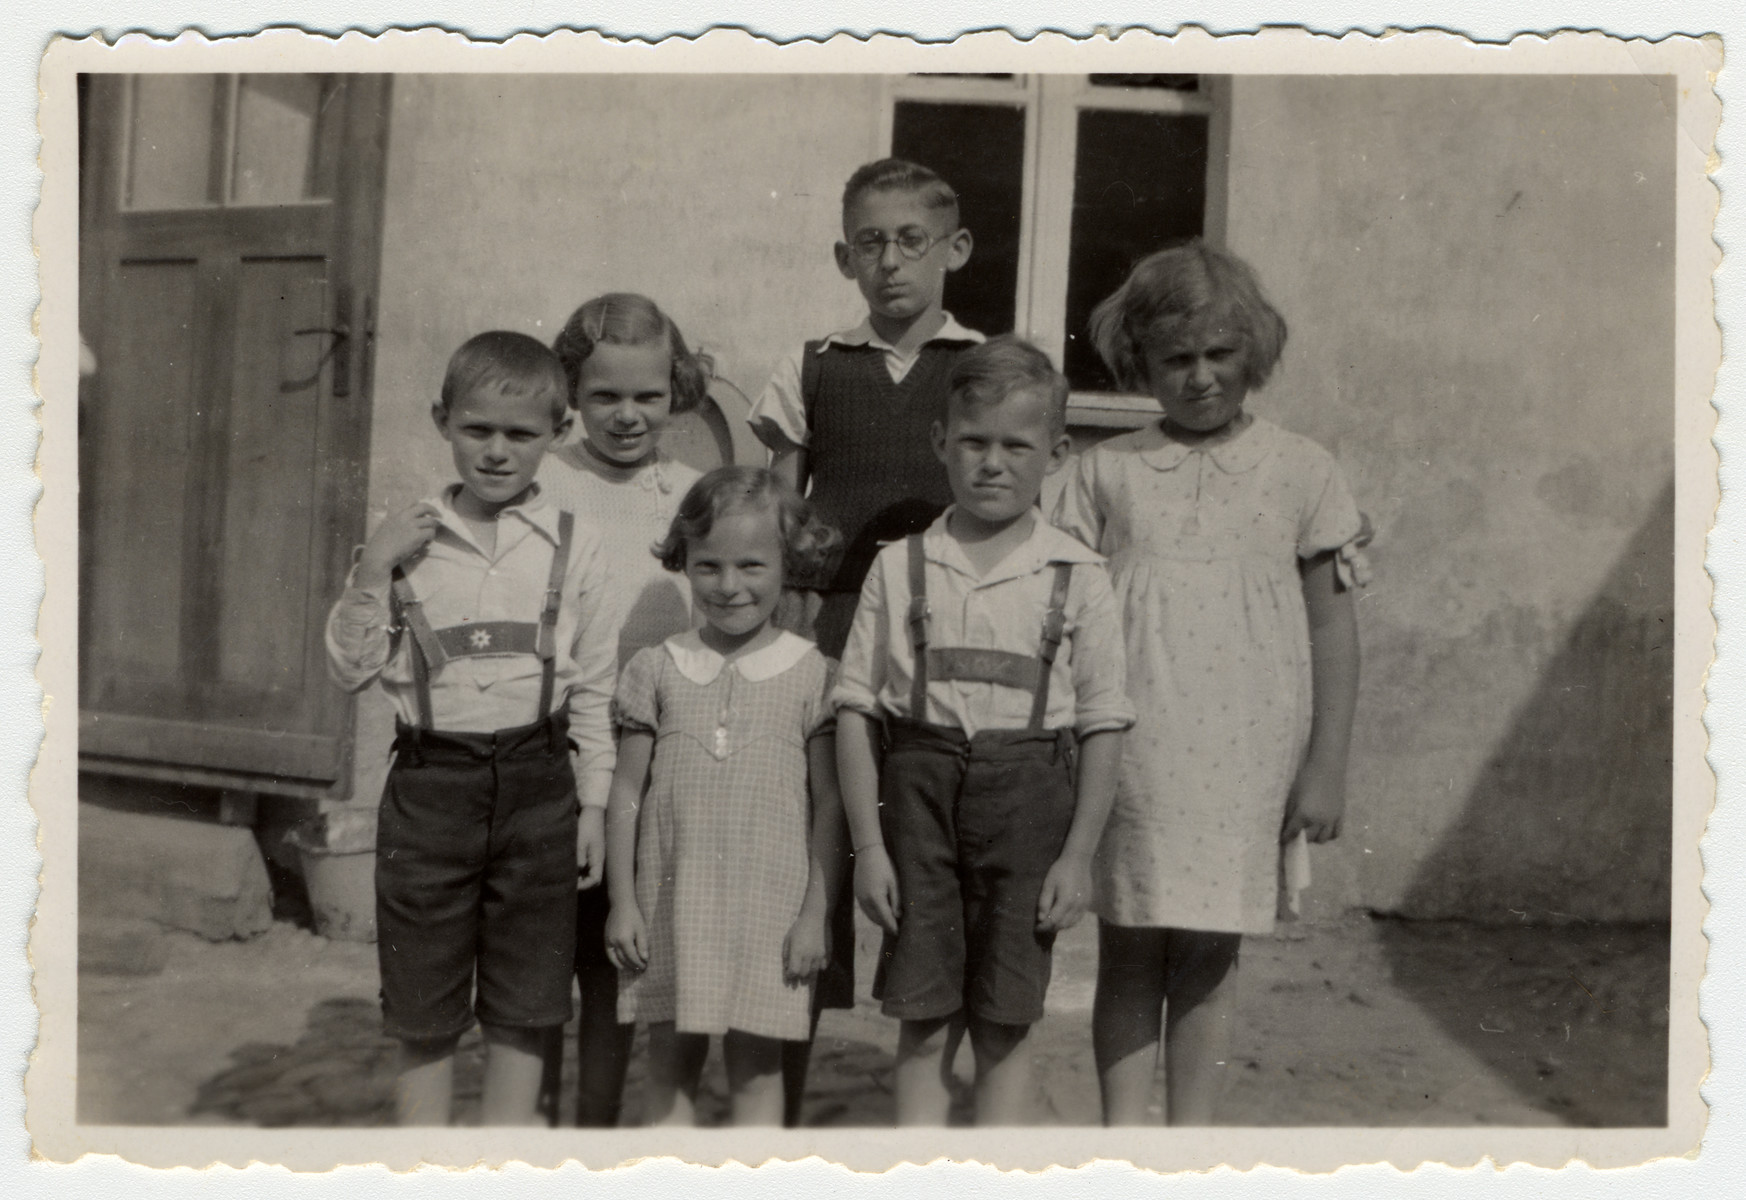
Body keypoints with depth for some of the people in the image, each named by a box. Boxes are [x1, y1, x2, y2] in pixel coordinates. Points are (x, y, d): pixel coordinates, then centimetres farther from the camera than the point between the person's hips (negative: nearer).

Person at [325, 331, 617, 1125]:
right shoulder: (406, 539, 1)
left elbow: (594, 686, 3)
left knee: (523, 1004, 12)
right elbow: (351, 668, 1)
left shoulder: (574, 546, 0)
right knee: (422, 1003, 12)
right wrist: (371, 572, -11)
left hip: (535, 782, 0)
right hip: (430, 782, 1)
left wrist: (594, 800, 2)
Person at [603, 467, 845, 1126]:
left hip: (771, 902, -2)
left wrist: (817, 911, -3)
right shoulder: (656, 668, 3)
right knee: (670, 1061, 11)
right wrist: (622, 901, 3)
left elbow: (830, 805, 0)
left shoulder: (811, 673, -2)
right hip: (672, 900, 2)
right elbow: (627, 793, 6)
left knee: (757, 1068, 7)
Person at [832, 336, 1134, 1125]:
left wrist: (1078, 855, -4)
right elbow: (856, 709, 1)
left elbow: (1102, 726, 1)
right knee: (923, 1022, 8)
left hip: (1028, 796, 0)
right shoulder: (900, 567, 2)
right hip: (922, 785, 1)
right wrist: (868, 844, -4)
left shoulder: (1077, 578, 0)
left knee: (1004, 1027, 9)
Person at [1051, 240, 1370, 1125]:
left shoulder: (1300, 471, 4)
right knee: (1128, 952, 8)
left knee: (1208, 956, 8)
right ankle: (1122, 1129, 22)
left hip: (1245, 756, 0)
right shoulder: (1105, 471, 5)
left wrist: (1326, 766, 2)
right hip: (1129, 754, 1)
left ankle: (1191, 1135, 24)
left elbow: (1332, 627, 6)